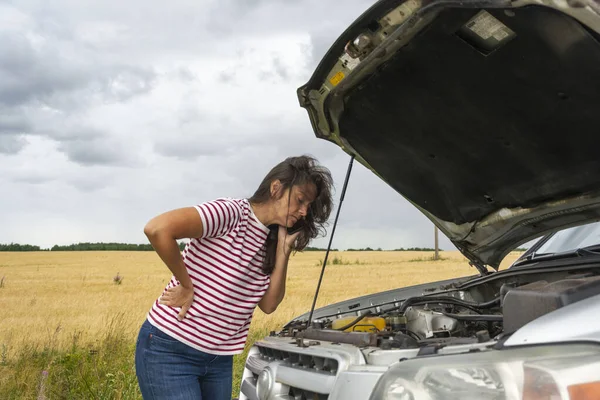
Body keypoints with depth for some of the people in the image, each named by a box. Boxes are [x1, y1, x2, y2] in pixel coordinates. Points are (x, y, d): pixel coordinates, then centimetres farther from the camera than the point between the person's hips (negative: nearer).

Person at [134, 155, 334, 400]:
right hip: (169, 352, -8)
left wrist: (284, 249, -5)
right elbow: (157, 229, -29)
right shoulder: (231, 213, -18)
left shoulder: (269, 241, 8)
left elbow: (268, 304, 2)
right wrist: (186, 285, -19)